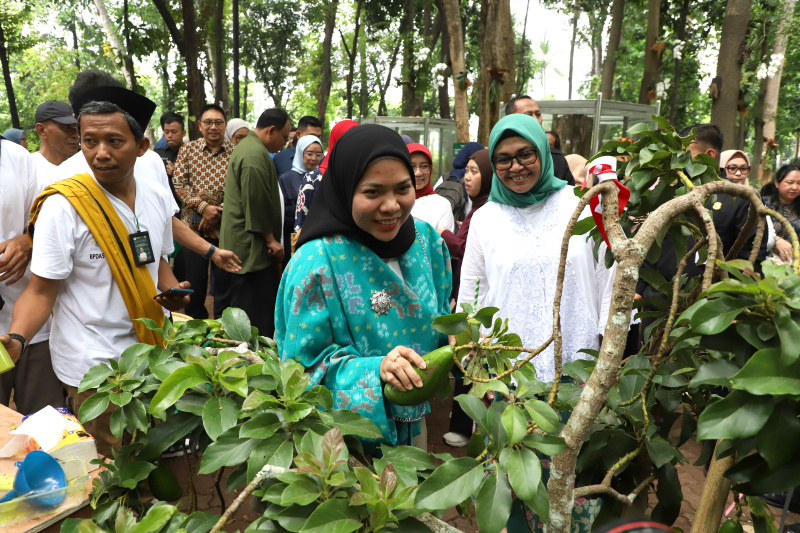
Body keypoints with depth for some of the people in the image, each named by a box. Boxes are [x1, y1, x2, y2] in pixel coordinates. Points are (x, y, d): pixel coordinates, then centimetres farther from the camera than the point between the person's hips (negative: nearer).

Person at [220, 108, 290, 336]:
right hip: (252, 246, -11)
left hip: (245, 246, 11)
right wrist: (270, 239, -13)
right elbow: (257, 203, -21)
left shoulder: (248, 146, 19)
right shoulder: (255, 155, -17)